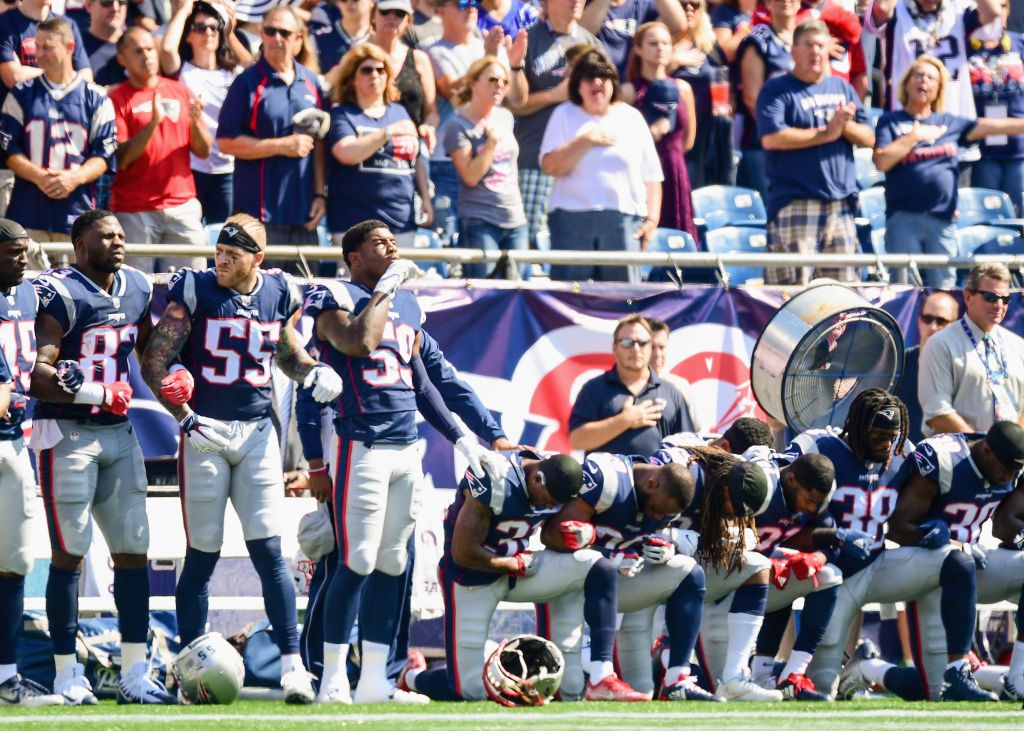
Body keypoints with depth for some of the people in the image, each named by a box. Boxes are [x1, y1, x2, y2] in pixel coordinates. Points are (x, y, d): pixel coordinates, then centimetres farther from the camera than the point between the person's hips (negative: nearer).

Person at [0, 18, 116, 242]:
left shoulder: (96, 99, 8)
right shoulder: (22, 95, 11)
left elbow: (105, 155, 5)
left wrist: (74, 178, -13)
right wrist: (37, 176, -11)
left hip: (77, 213, -1)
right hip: (28, 213, 1)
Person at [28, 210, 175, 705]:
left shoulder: (136, 289, 10)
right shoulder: (61, 294, -14)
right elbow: (36, 375, -20)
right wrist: (97, 394, -24)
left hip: (118, 434, 7)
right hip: (67, 434, -7)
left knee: (133, 549, 6)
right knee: (70, 552, -3)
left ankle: (134, 673, 11)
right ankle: (66, 674, 4)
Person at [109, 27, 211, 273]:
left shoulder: (180, 92, 14)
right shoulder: (117, 99, 1)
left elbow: (204, 151, 13)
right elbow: (120, 159, -8)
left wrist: (195, 122, -7)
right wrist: (152, 123, -18)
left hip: (182, 206, 3)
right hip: (135, 213, -3)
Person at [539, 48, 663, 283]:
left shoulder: (632, 118, 13)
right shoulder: (565, 116, 10)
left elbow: (651, 176, 12)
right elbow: (549, 166, -2)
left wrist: (652, 219, 3)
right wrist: (585, 141, -10)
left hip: (624, 220, 1)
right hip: (572, 219, -1)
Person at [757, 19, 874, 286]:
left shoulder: (842, 89, 18)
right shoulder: (777, 90, 1)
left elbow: (868, 138, 14)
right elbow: (771, 138, -14)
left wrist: (845, 125, -8)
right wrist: (826, 133, -10)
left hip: (840, 203, 6)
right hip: (794, 202, -6)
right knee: (793, 285, -12)